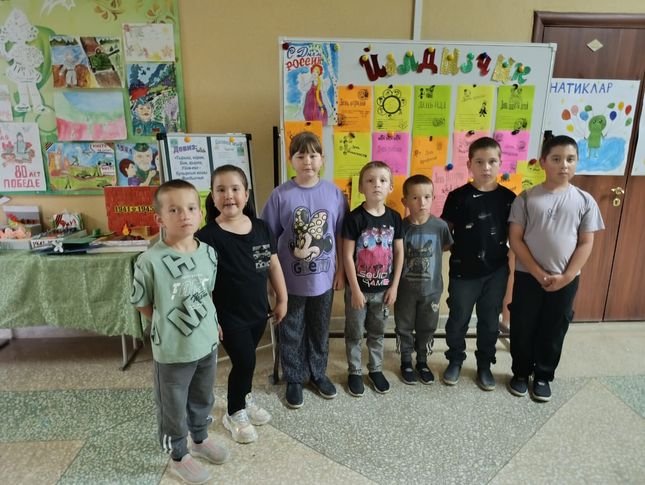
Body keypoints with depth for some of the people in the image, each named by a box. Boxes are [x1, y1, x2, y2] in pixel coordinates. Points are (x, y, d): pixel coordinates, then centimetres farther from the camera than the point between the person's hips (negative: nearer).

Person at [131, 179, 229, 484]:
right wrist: (170, 326, -2)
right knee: (173, 408, 16)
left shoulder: (209, 253, -6)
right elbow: (142, 304, -8)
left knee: (202, 398, 25)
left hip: (208, 343, 5)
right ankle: (178, 457, 40)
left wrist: (213, 322, 8)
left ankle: (200, 439, 51)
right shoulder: (150, 261, -22)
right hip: (172, 350, -5)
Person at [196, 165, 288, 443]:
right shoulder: (208, 236, -18)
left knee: (246, 360, 20)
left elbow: (273, 265, 6)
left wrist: (282, 299, 8)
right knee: (244, 362, 1)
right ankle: (234, 414, 26)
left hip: (258, 311, 5)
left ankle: (245, 399, 46)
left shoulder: (261, 228, -3)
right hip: (229, 316, -5)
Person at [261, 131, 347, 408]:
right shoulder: (281, 195, -10)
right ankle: (294, 379, 34)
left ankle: (318, 373, 41)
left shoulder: (334, 193, -4)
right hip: (291, 279, -2)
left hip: (323, 278, 2)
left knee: (319, 331, 19)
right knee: (291, 333, 14)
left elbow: (340, 236, 3)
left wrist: (341, 271, 3)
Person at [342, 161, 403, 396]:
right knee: (354, 333, 13)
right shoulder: (354, 218, -14)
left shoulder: (394, 217, -2)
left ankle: (375, 369, 38)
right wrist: (355, 289, -14)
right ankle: (354, 372, 31)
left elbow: (399, 253, 3)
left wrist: (394, 286, 0)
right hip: (358, 288, -3)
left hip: (383, 288, 3)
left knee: (377, 332, 19)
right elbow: (347, 256, -13)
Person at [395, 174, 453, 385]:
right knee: (404, 328, 14)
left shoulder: (440, 225, -12)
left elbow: (446, 247, 7)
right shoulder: (400, 227, -14)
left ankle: (422, 361, 39)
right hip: (405, 289, -1)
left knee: (427, 328, 17)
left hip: (431, 289, 1)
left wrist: (428, 256, 0)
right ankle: (406, 363, 35)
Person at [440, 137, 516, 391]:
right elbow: (445, 231, -1)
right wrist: (455, 248, -12)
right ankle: (455, 360, 33)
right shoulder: (458, 196, -8)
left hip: (496, 270, 2)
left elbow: (514, 234, 6)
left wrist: (513, 261, 0)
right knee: (458, 319, 12)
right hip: (463, 270, -2)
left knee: (490, 320, 15)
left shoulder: (508, 198, -1)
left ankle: (484, 364, 34)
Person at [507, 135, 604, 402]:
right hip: (528, 276, -1)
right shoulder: (527, 198, -6)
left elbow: (586, 243, 0)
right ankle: (521, 373, 29)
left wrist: (566, 276, -9)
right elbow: (515, 239, -8)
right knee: (522, 328, 9)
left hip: (566, 280, 1)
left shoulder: (585, 201, -1)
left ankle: (543, 376, 31)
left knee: (554, 331, 13)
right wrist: (539, 273, -13)